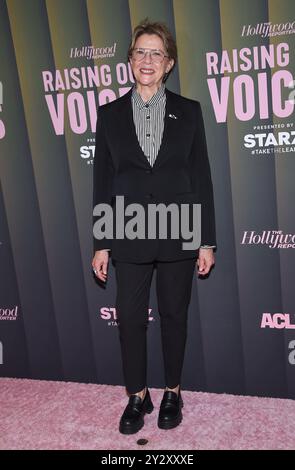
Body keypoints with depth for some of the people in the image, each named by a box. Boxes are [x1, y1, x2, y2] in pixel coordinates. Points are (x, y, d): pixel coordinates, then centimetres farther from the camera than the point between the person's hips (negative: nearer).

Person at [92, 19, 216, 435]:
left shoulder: (189, 111, 2)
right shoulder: (110, 113, 3)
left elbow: (202, 178, 1)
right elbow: (102, 181, 3)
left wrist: (207, 240, -2)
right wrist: (101, 243, 0)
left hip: (178, 233, 0)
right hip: (130, 235, 1)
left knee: (174, 315, 11)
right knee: (130, 317, 6)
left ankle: (173, 393, 30)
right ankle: (137, 396, 26)